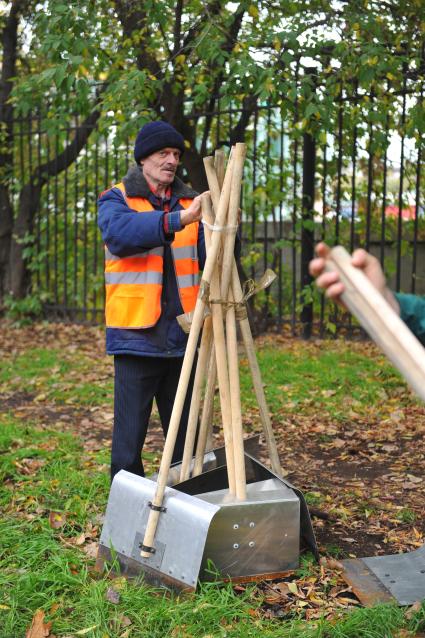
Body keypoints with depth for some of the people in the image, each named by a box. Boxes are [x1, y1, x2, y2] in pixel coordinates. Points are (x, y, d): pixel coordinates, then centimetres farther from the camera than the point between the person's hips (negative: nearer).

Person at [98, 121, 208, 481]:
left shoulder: (189, 201, 13)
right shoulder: (116, 200, 1)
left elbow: (209, 257, 5)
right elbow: (121, 233, -23)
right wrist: (178, 220, -35)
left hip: (182, 336, 4)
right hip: (137, 336, -4)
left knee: (184, 435, 14)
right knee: (130, 435, 1)